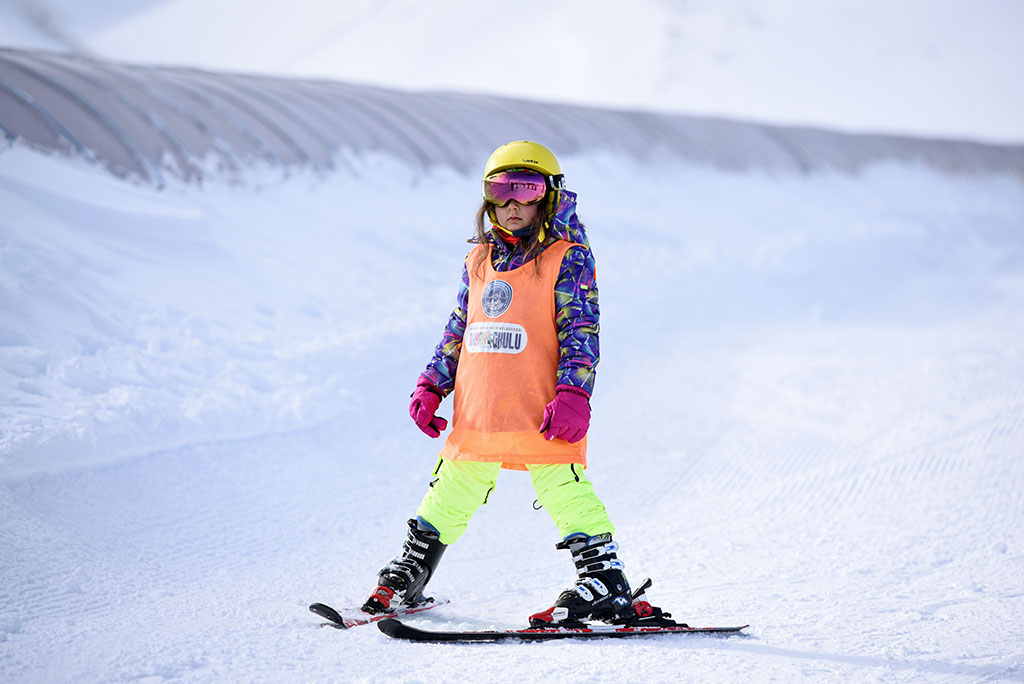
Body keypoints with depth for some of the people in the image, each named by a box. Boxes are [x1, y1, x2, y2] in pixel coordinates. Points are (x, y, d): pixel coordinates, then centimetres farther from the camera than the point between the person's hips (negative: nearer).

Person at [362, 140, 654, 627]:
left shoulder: (568, 258, -1)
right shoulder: (479, 260, 15)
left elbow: (580, 331, -7)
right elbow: (457, 330, 22)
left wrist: (573, 392, -19)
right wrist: (431, 386, 15)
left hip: (542, 413, -5)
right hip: (477, 413, 5)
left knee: (565, 492, -11)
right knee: (450, 494, 16)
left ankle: (608, 588, -6)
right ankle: (406, 577, 30)